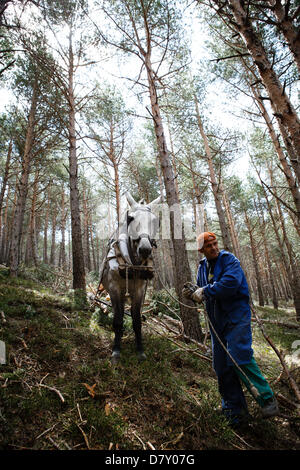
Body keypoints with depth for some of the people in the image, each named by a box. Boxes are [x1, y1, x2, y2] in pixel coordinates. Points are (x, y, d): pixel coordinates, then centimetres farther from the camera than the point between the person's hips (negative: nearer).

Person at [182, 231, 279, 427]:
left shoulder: (229, 260, -9)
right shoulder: (202, 266, 11)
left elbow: (231, 283, -26)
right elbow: (203, 291, 18)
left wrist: (205, 292, -19)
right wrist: (193, 292, -5)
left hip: (237, 317, -6)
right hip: (217, 321, 7)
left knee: (240, 358, -12)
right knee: (221, 366, 9)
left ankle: (267, 398, 11)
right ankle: (235, 409, 25)